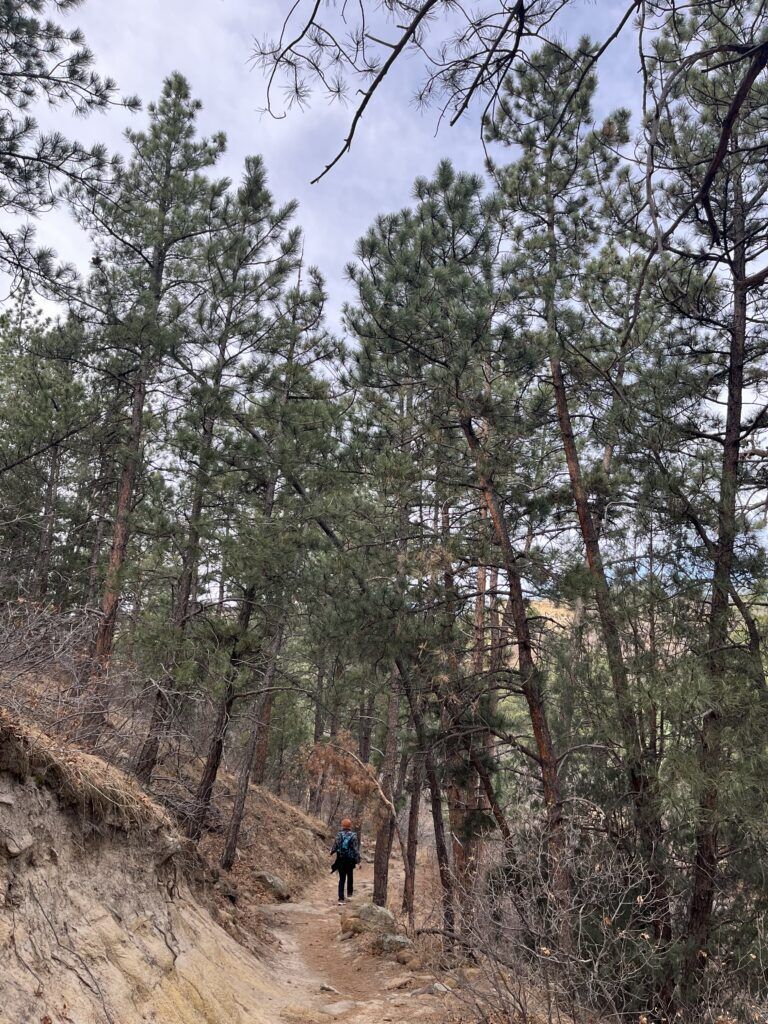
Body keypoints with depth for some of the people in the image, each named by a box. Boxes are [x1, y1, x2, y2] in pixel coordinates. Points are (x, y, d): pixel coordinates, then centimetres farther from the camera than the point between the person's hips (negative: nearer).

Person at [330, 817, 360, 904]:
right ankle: (350, 892, 37)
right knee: (350, 876, 23)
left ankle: (341, 898, -1)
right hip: (350, 860, 0)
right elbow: (356, 849, -11)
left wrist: (332, 852, 19)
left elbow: (335, 846, -3)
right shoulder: (353, 836, -9)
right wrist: (358, 860, -8)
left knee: (342, 878, 5)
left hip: (341, 860, 0)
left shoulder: (339, 835, -7)